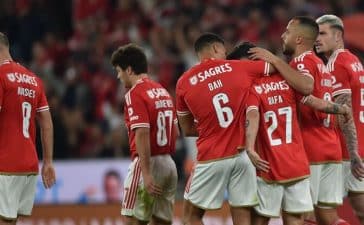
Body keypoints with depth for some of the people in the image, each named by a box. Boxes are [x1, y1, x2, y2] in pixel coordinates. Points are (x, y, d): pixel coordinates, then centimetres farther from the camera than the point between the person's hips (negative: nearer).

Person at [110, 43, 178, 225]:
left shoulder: (135, 94, -11)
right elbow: (175, 131, 18)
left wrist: (146, 173, -22)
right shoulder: (163, 91, 16)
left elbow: (142, 133, -20)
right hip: (169, 164, 8)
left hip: (147, 163, -8)